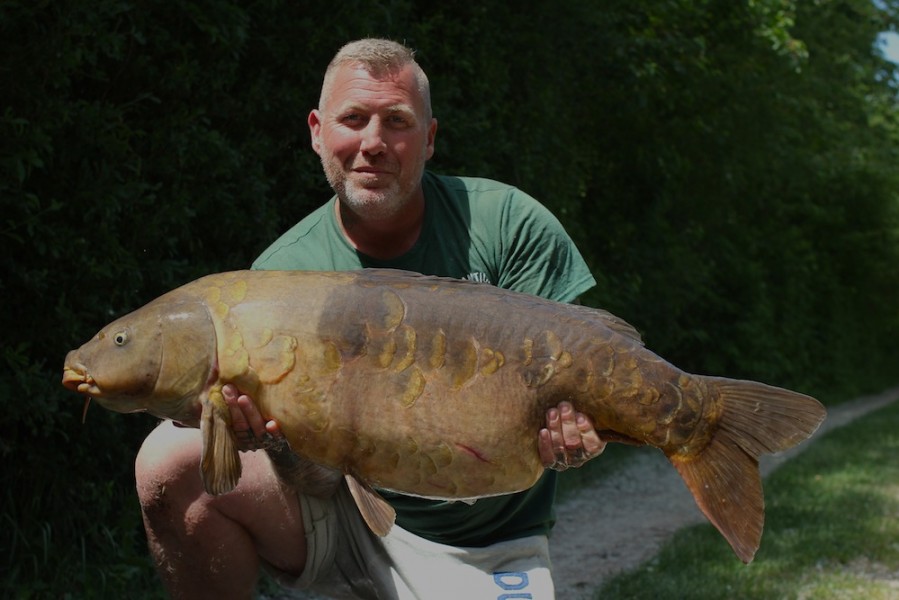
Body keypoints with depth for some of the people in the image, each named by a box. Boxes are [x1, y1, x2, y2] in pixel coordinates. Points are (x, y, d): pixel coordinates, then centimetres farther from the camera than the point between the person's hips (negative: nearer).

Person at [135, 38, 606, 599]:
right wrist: (281, 442, -35)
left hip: (488, 552, -1)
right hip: (345, 511, 2)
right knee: (171, 462, -19)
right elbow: (318, 481, -11)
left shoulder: (509, 224, -11)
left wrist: (569, 429, -31)